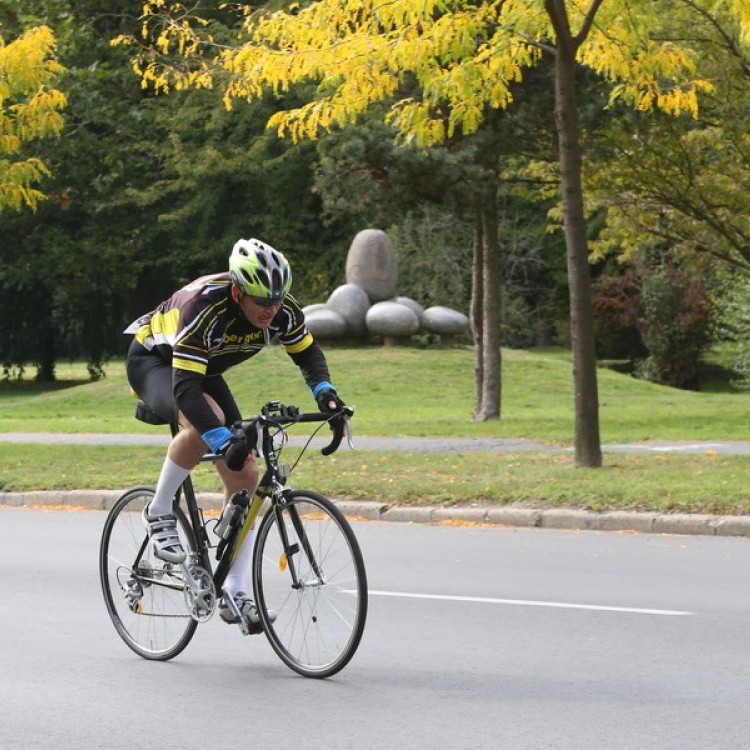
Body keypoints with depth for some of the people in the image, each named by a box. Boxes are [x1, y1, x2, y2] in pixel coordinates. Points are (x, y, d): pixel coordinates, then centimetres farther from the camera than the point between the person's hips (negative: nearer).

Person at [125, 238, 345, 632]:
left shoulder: (282, 309, -23)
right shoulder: (204, 307, -41)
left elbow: (307, 352, -2)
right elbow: (185, 389, -46)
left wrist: (324, 390, -23)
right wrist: (225, 441, -56)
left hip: (204, 370, 6)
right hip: (153, 360, -6)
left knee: (244, 476, -6)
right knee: (205, 422, -39)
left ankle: (233, 594, 0)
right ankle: (159, 512, -15)